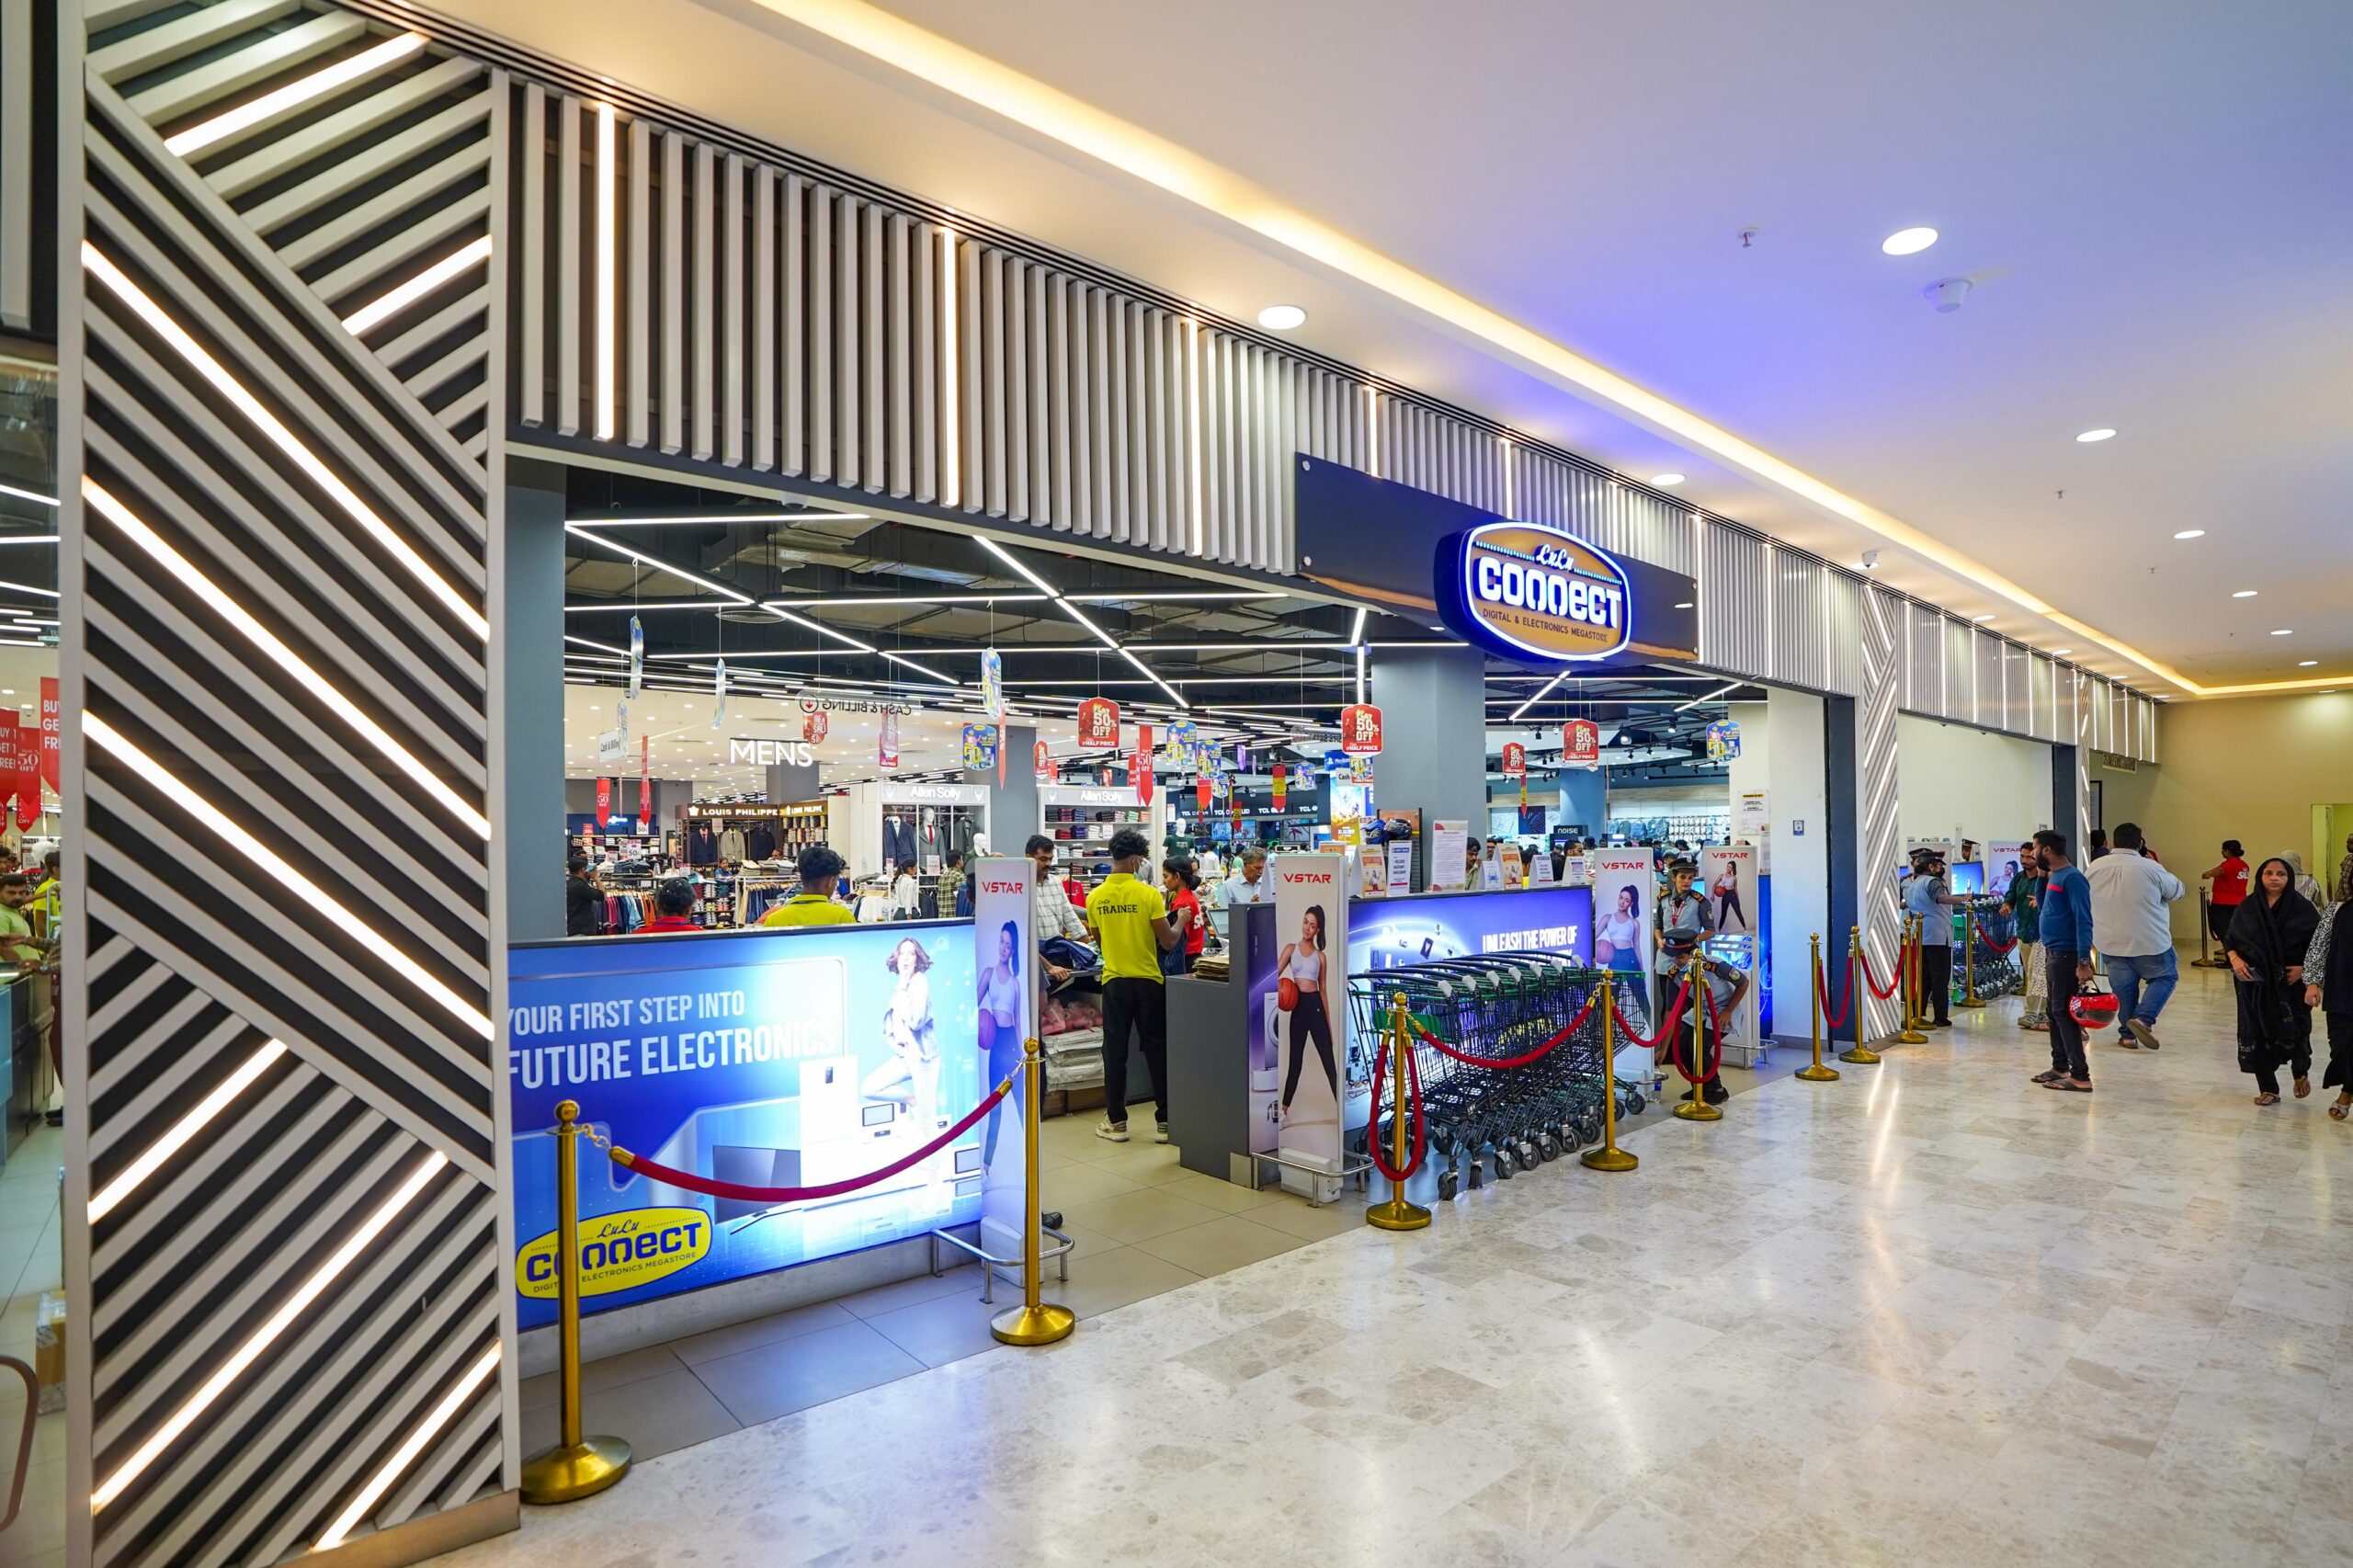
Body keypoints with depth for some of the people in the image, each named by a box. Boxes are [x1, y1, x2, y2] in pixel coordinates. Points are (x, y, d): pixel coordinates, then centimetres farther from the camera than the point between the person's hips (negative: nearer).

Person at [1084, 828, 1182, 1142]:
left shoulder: (1095, 898, -2)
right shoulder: (1149, 894, -12)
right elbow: (1168, 942, -10)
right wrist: (1180, 921, 8)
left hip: (1114, 981, 2)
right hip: (1148, 981, -2)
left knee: (1115, 1050, 10)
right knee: (1157, 1050, 7)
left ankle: (1116, 1121, 15)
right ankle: (1164, 1121, 12)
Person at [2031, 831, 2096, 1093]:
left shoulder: (2071, 878, -16)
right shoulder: (2055, 876, 12)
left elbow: (2084, 920, -21)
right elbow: (2046, 907, 24)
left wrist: (2083, 962, -26)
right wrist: (2042, 877, 11)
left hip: (2065, 954, -10)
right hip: (2053, 953, 10)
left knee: (2064, 1012, -8)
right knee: (2053, 1010, 15)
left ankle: (2080, 1076, -5)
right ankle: (2060, 1067, 23)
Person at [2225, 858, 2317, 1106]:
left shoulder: (2302, 907, -2)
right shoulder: (2246, 907, 4)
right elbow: (2229, 938, 10)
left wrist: (2303, 967, -11)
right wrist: (2234, 959, -7)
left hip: (2290, 982, -2)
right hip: (2255, 982, 2)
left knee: (2294, 1031, -3)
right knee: (2258, 1034, 2)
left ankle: (2301, 1072, 31)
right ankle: (2268, 1090, 14)